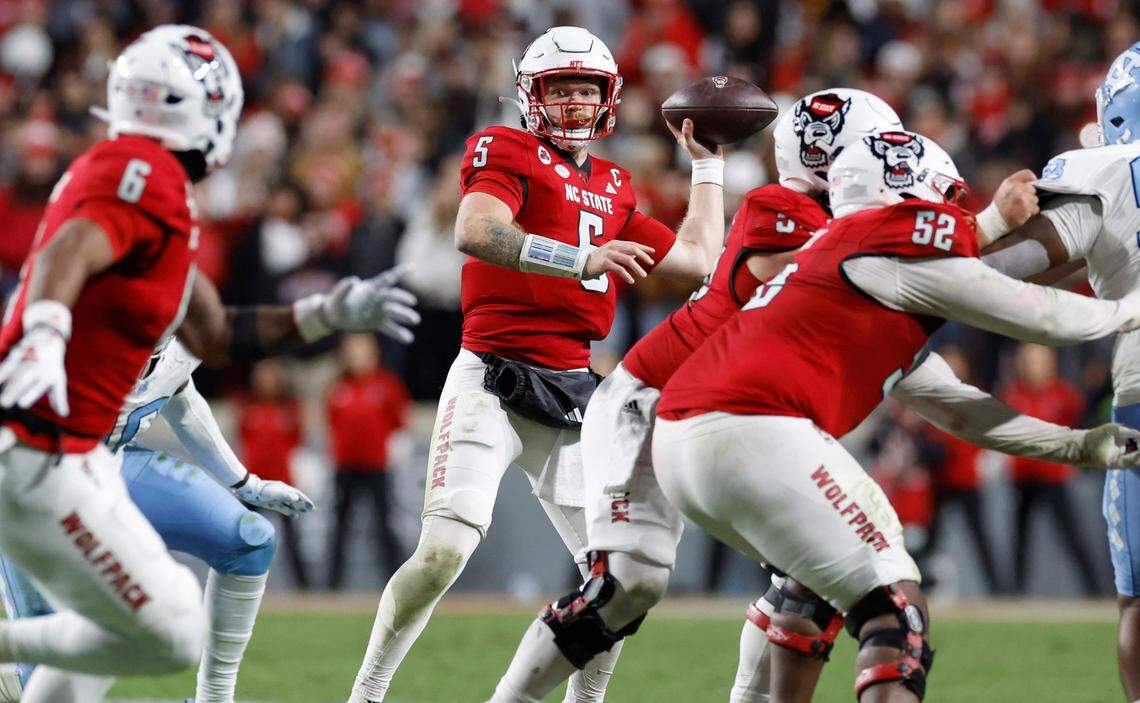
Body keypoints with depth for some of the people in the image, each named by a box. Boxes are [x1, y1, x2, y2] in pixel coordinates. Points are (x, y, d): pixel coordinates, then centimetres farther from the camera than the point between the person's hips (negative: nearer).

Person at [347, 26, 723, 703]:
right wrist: (579, 258, -25)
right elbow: (475, 233, -20)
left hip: (572, 395, 6)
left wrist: (708, 164, 28)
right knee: (443, 552, -19)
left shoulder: (615, 190, 19)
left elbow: (699, 260, 25)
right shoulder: (507, 151, 0)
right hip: (492, 384, -6)